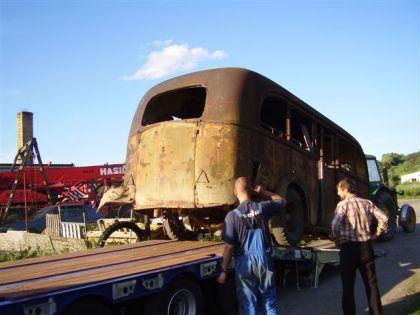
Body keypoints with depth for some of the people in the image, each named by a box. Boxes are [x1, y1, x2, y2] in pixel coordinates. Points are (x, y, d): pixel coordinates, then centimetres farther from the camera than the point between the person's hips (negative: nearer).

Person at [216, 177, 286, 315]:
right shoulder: (263, 208, -6)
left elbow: (229, 247, -13)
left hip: (244, 264, -2)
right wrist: (263, 192, 12)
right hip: (264, 261, 2)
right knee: (270, 302, 16)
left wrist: (224, 271, -5)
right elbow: (282, 201, 16)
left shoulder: (232, 215, -14)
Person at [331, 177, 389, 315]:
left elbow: (335, 224, -22)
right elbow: (384, 218, 4)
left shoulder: (343, 204, -8)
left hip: (349, 247, -5)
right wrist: (375, 235, 11)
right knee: (371, 282, 15)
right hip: (366, 246, 5)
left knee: (348, 284, 6)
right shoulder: (367, 203, 8)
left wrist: (337, 240, -7)